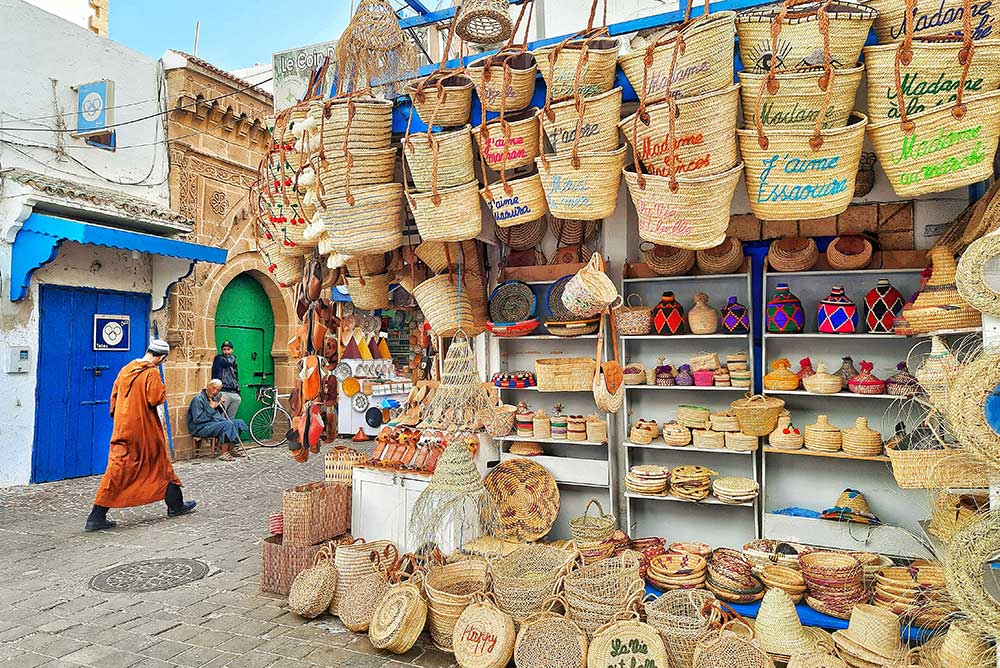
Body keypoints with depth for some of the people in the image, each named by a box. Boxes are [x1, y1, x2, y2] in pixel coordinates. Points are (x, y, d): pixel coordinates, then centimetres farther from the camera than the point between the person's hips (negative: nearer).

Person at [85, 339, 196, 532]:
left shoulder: (126, 369, 8)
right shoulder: (152, 373, -14)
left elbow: (115, 394, 15)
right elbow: (156, 399, -20)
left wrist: (116, 416, 24)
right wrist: (162, 391, 0)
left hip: (122, 427, 6)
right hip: (145, 429, -6)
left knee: (118, 468, 4)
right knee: (160, 464, 10)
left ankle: (97, 516, 0)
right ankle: (175, 505, 23)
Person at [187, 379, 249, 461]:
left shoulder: (214, 398, 13)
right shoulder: (198, 399, -12)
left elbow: (221, 415, 18)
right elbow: (197, 419, -20)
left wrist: (221, 405, 1)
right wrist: (210, 408, -17)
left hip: (215, 423, 9)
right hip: (201, 428, -9)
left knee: (239, 423, 1)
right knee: (227, 424, -30)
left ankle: (230, 449, 5)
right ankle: (224, 453, -23)